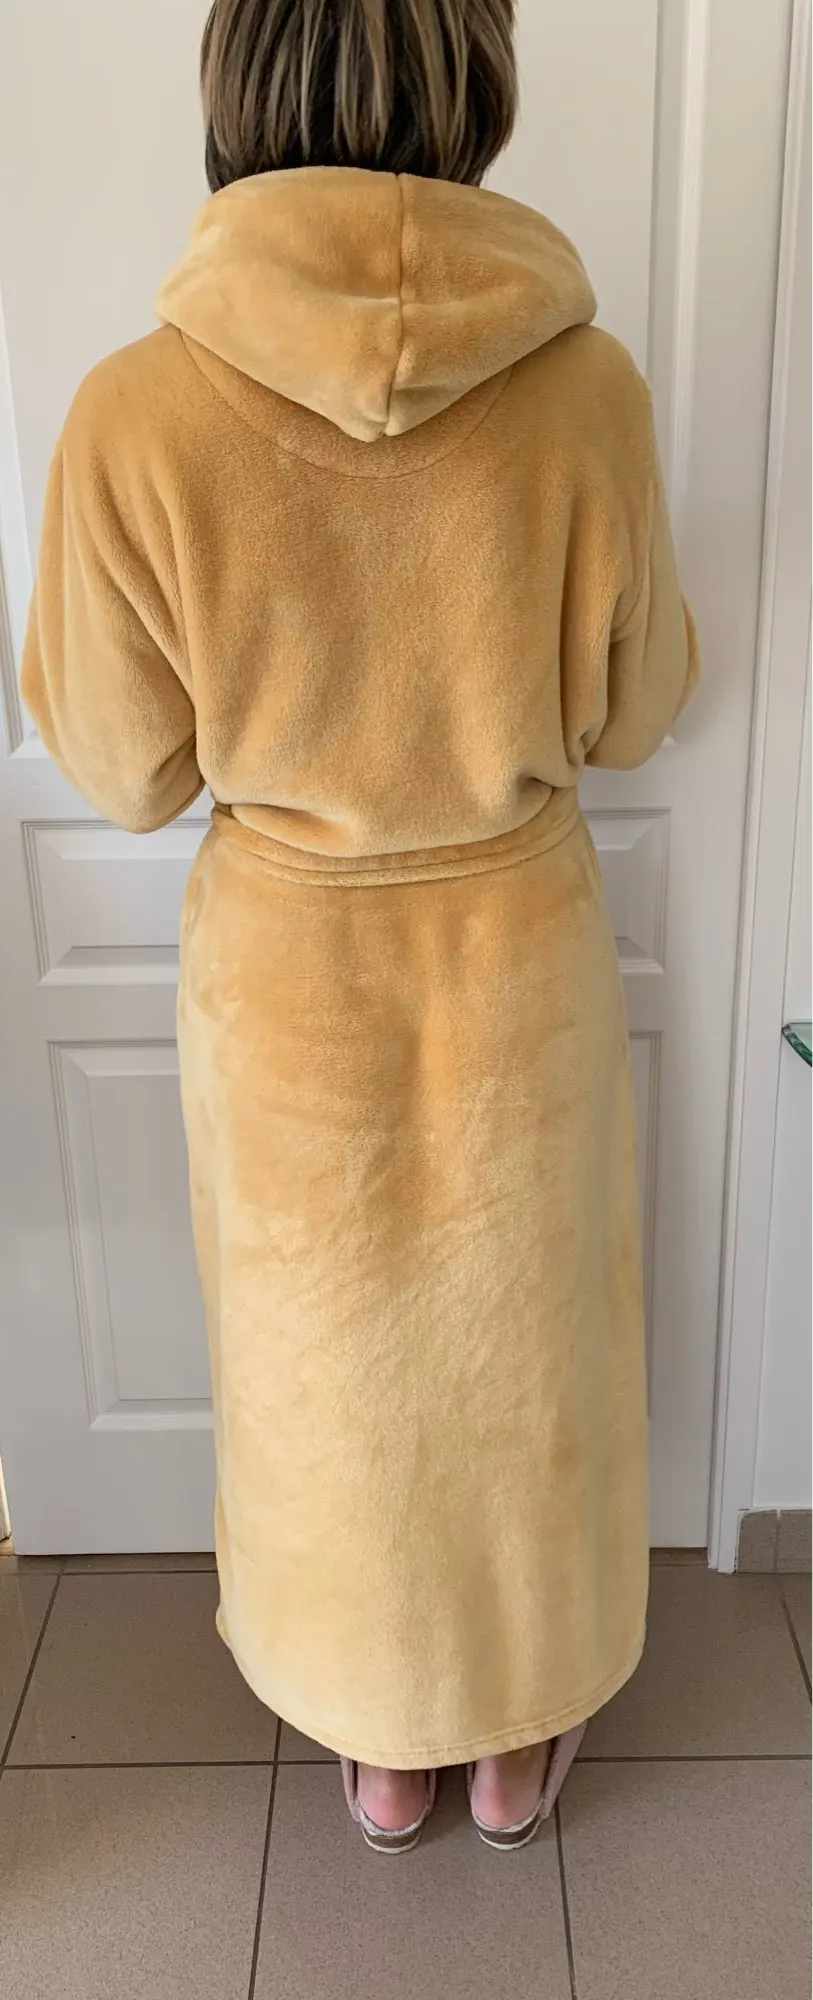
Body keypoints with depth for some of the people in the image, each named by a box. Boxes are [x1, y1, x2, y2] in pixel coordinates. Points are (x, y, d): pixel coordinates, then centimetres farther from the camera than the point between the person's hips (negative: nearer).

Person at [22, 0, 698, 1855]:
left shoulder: (137, 415, -18)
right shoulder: (586, 387, -16)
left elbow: (125, 772, -7)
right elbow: (631, 711, -3)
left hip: (287, 966, 0)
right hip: (514, 950, 1)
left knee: (331, 1355, 22)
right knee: (517, 1341, 23)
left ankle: (380, 1739, 47)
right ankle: (519, 1737, 47)